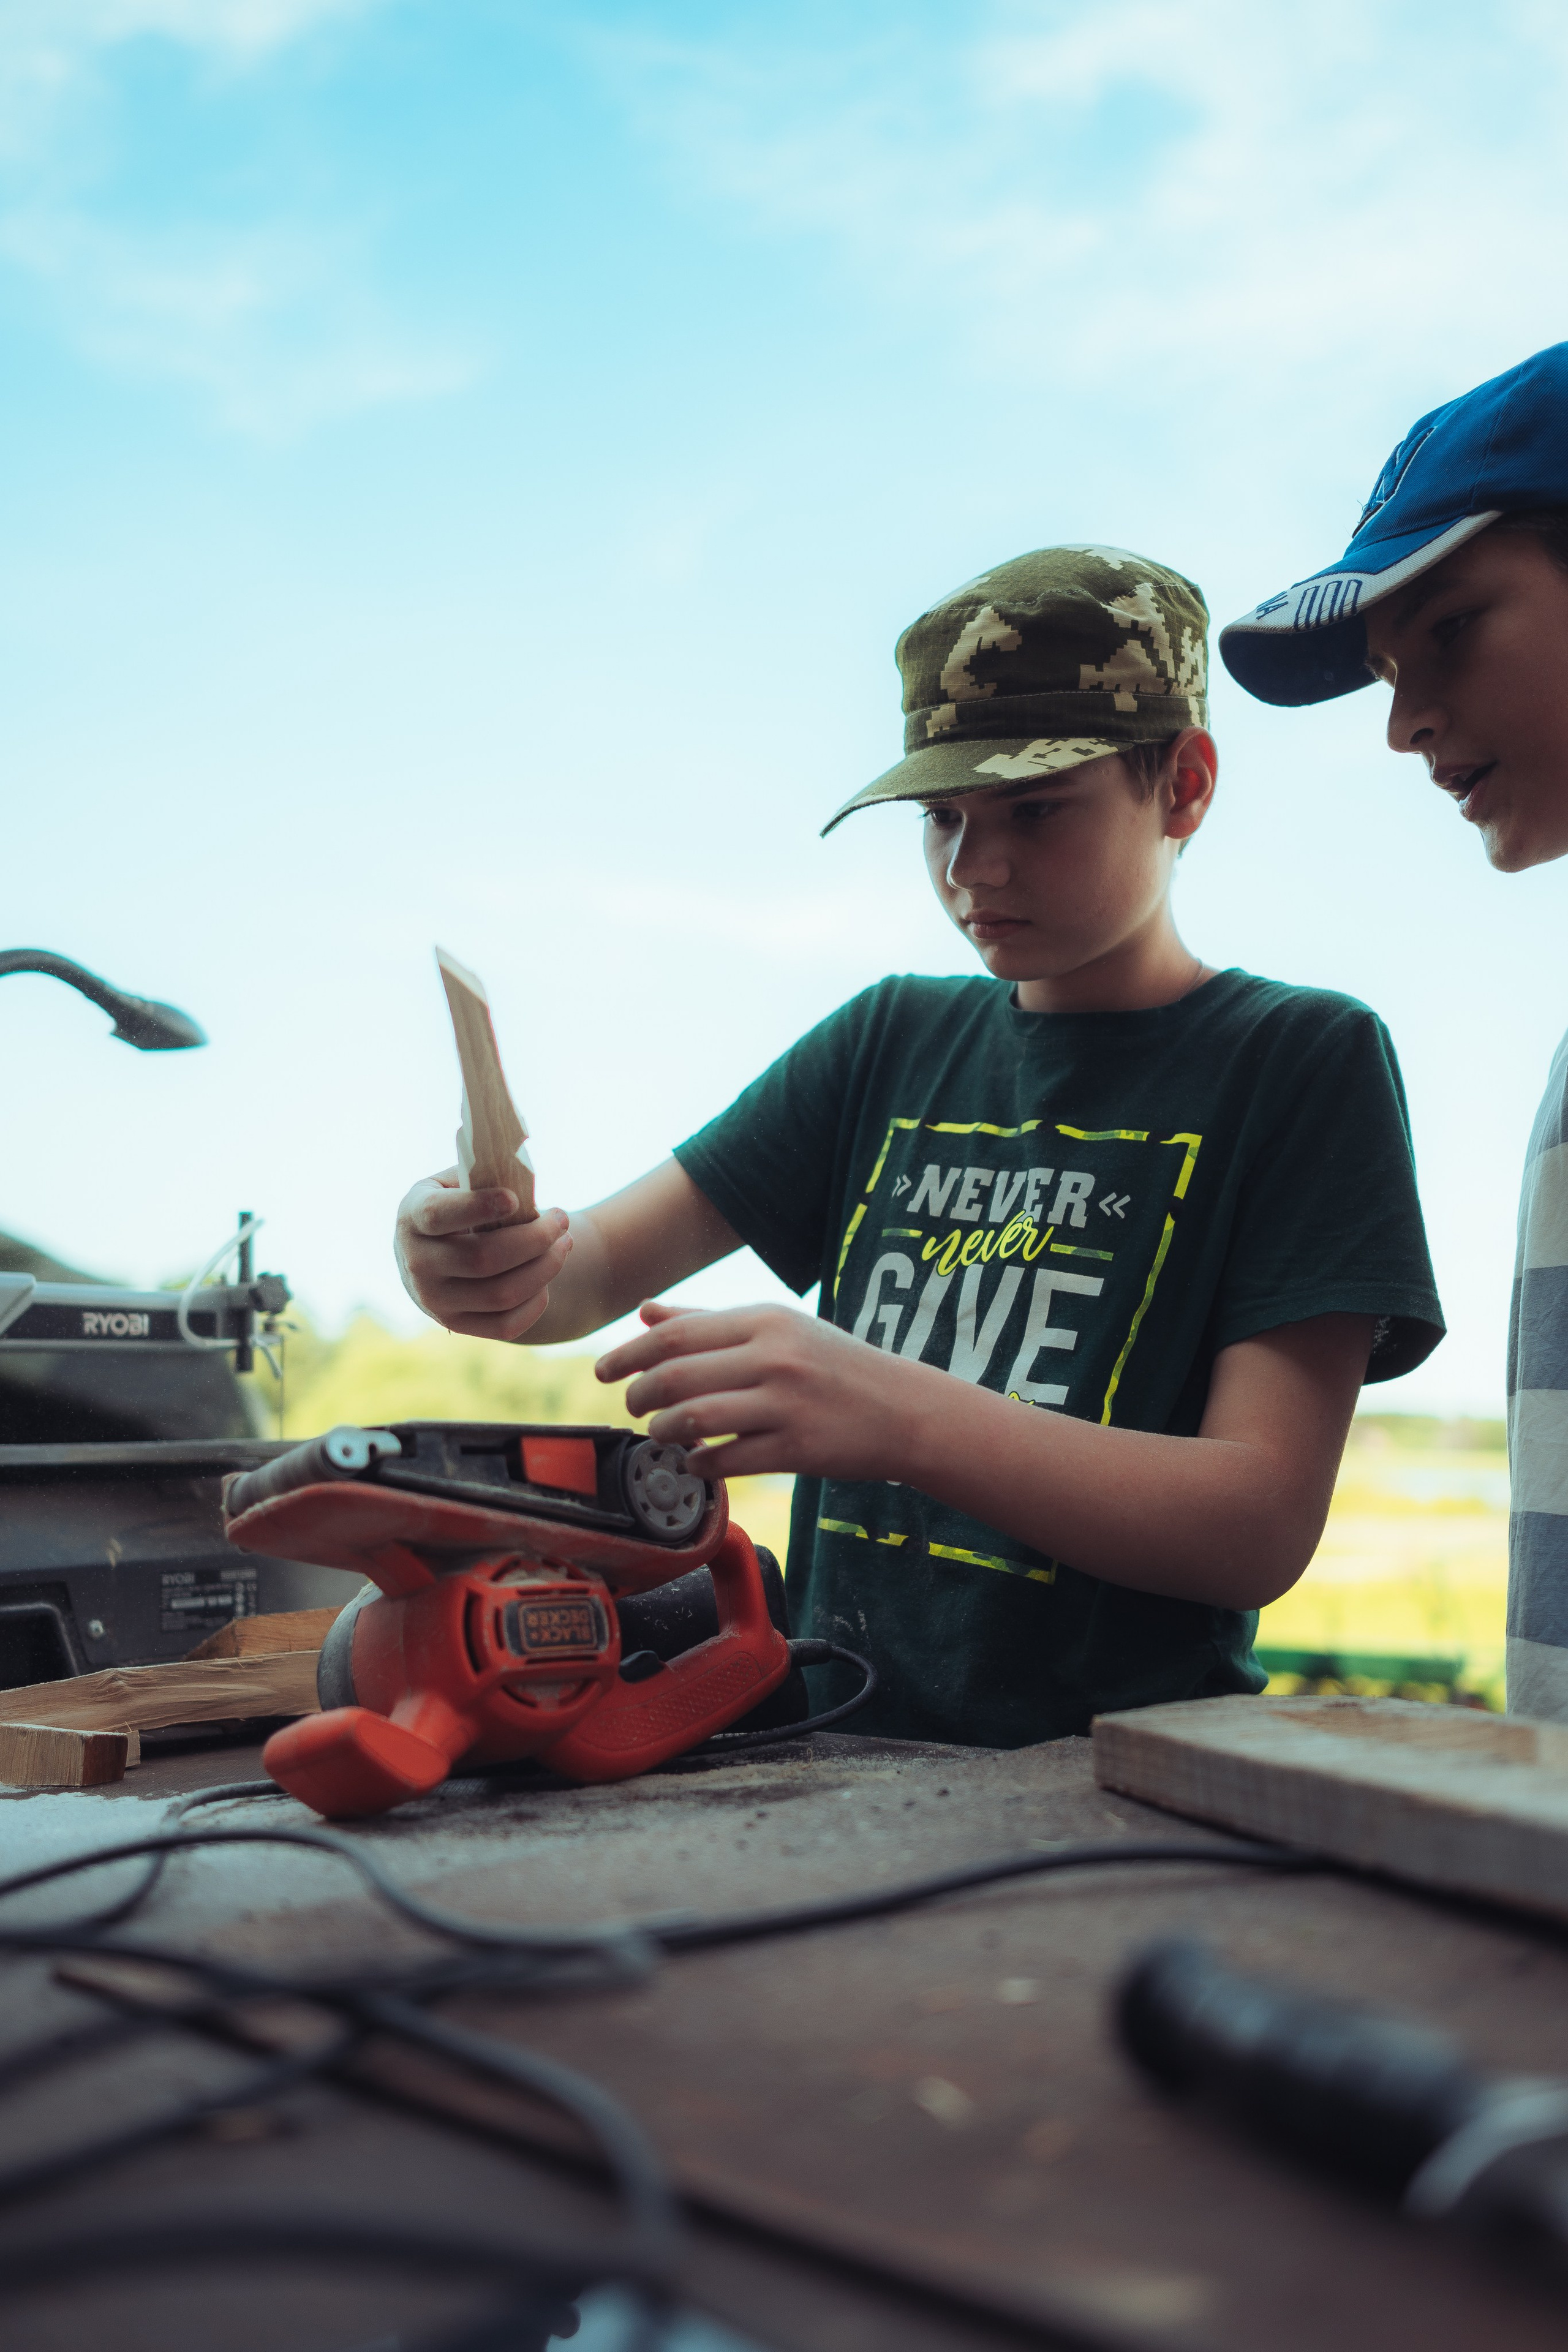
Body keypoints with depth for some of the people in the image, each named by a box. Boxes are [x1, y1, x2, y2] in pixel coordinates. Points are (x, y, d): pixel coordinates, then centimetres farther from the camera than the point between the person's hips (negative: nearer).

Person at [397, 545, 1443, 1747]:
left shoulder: (1302, 1061, -1)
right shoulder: (894, 1041, 14)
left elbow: (1264, 1524, -10)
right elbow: (600, 1266, 10)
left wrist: (901, 1419, -24)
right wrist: (514, 1270, -15)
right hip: (840, 1759, 6)